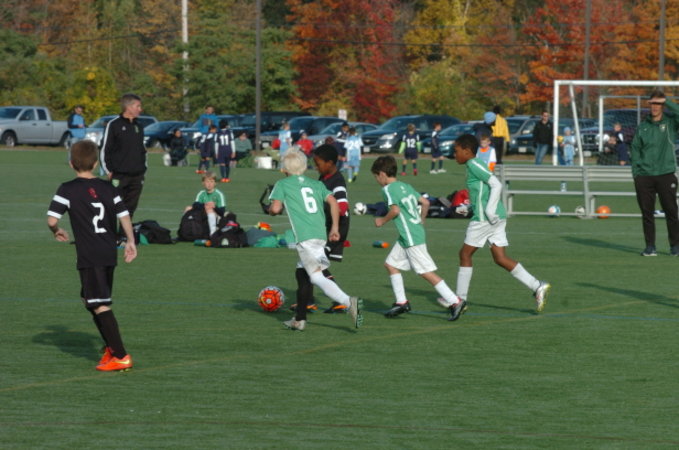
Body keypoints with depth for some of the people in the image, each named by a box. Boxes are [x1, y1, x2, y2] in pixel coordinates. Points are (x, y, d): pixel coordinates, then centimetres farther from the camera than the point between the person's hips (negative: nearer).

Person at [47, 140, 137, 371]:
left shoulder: (68, 189, -6)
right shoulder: (108, 188, 8)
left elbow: (51, 219, -13)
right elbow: (124, 216, 6)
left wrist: (57, 231, 9)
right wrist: (131, 242, 17)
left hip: (89, 257, -7)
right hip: (110, 254, 7)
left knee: (100, 305, -6)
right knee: (89, 300, 23)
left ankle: (121, 356, -11)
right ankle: (111, 347, 25)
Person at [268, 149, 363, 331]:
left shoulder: (282, 185, 8)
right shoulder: (316, 184, 21)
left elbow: (275, 208, -4)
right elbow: (333, 202, 8)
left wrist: (271, 210, 19)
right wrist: (335, 227, 11)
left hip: (304, 238, -7)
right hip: (320, 235, 7)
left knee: (316, 277, -12)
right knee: (301, 274, 20)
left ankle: (349, 302, -34)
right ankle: (299, 319, 24)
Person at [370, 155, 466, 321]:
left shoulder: (388, 189, -9)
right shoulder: (405, 186, 16)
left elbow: (395, 210, -21)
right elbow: (425, 202, 15)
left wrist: (382, 221, -6)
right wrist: (421, 220, 27)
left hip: (411, 237, -10)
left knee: (426, 272, -9)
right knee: (391, 263, 17)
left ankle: (455, 302, -12)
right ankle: (401, 302, 17)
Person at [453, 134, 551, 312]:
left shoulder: (474, 165, -10)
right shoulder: (474, 166, 18)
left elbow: (496, 185, -18)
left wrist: (489, 210, -21)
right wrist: (470, 207, 26)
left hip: (484, 218, -9)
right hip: (497, 217, 9)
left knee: (465, 253, 3)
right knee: (500, 258, 5)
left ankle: (460, 299, 8)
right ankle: (537, 286, -3)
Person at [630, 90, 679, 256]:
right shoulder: (642, 127, 10)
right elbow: (635, 151, 11)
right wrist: (635, 173, 2)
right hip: (644, 176, 2)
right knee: (647, 213, 2)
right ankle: (650, 246, 7)